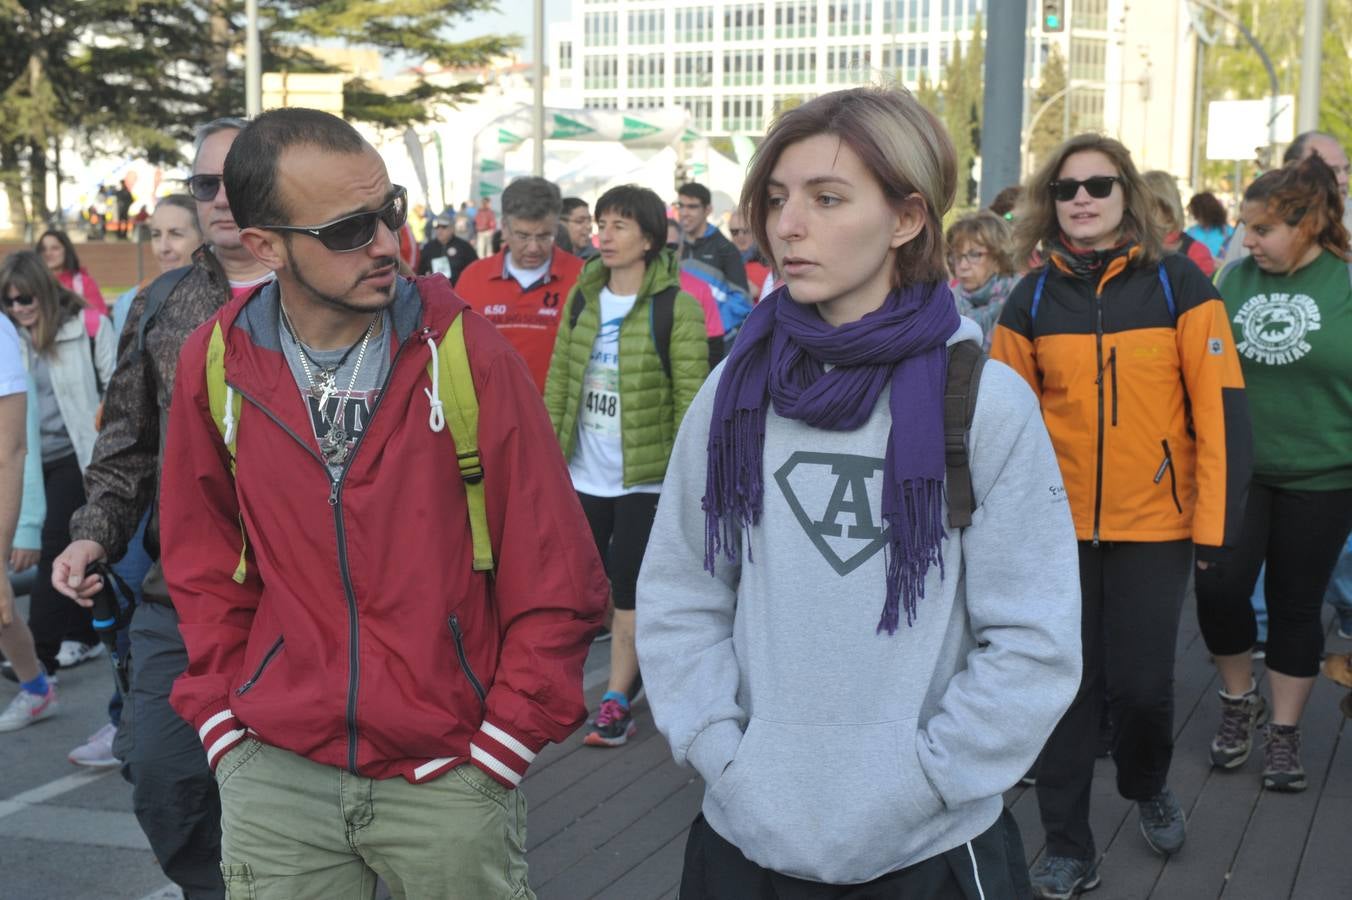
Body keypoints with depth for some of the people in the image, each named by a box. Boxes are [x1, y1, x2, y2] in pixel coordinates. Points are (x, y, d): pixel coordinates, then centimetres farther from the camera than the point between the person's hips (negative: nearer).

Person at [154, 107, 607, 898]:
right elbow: (205, 558, 10)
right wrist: (221, 718, 4)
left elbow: (555, 578, -7)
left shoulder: (466, 351, -10)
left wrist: (500, 745, -7)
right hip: (275, 773, 2)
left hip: (447, 779, -2)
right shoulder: (215, 362, -3)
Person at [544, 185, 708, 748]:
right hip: (583, 475, 5)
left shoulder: (676, 307, -10)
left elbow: (690, 400, -11)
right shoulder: (581, 297, 6)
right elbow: (558, 380, 9)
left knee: (629, 590, 2)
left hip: (645, 478, -5)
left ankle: (617, 702, 11)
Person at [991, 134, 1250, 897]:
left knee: (1142, 684, 0)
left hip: (1154, 526, -2)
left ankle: (1149, 785, 33)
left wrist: (1216, 521, -9)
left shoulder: (1179, 285, -4)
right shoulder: (1032, 300, 2)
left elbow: (1221, 410, -6)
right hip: (1059, 524, 2)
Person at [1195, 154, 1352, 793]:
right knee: (1219, 585, -7)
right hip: (1235, 468, 2)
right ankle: (1238, 701, 19)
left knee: (1296, 604, 8)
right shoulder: (1236, 277, 1)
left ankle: (1284, 733, 24)